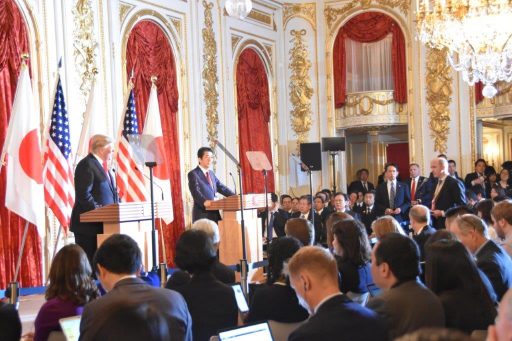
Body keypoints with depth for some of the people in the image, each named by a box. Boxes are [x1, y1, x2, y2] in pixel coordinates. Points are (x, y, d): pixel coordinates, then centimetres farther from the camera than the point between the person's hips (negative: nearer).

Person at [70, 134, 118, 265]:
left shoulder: (101, 165, 18)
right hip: (89, 224, -9)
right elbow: (83, 195, -19)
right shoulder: (86, 165, -11)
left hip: (101, 224, 9)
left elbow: (108, 191, 22)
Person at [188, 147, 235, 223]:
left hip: (214, 213, 8)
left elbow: (221, 187, 18)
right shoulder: (193, 174, -5)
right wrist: (204, 201, -38)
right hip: (202, 214, -7)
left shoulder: (211, 173, 21)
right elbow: (195, 191, -20)